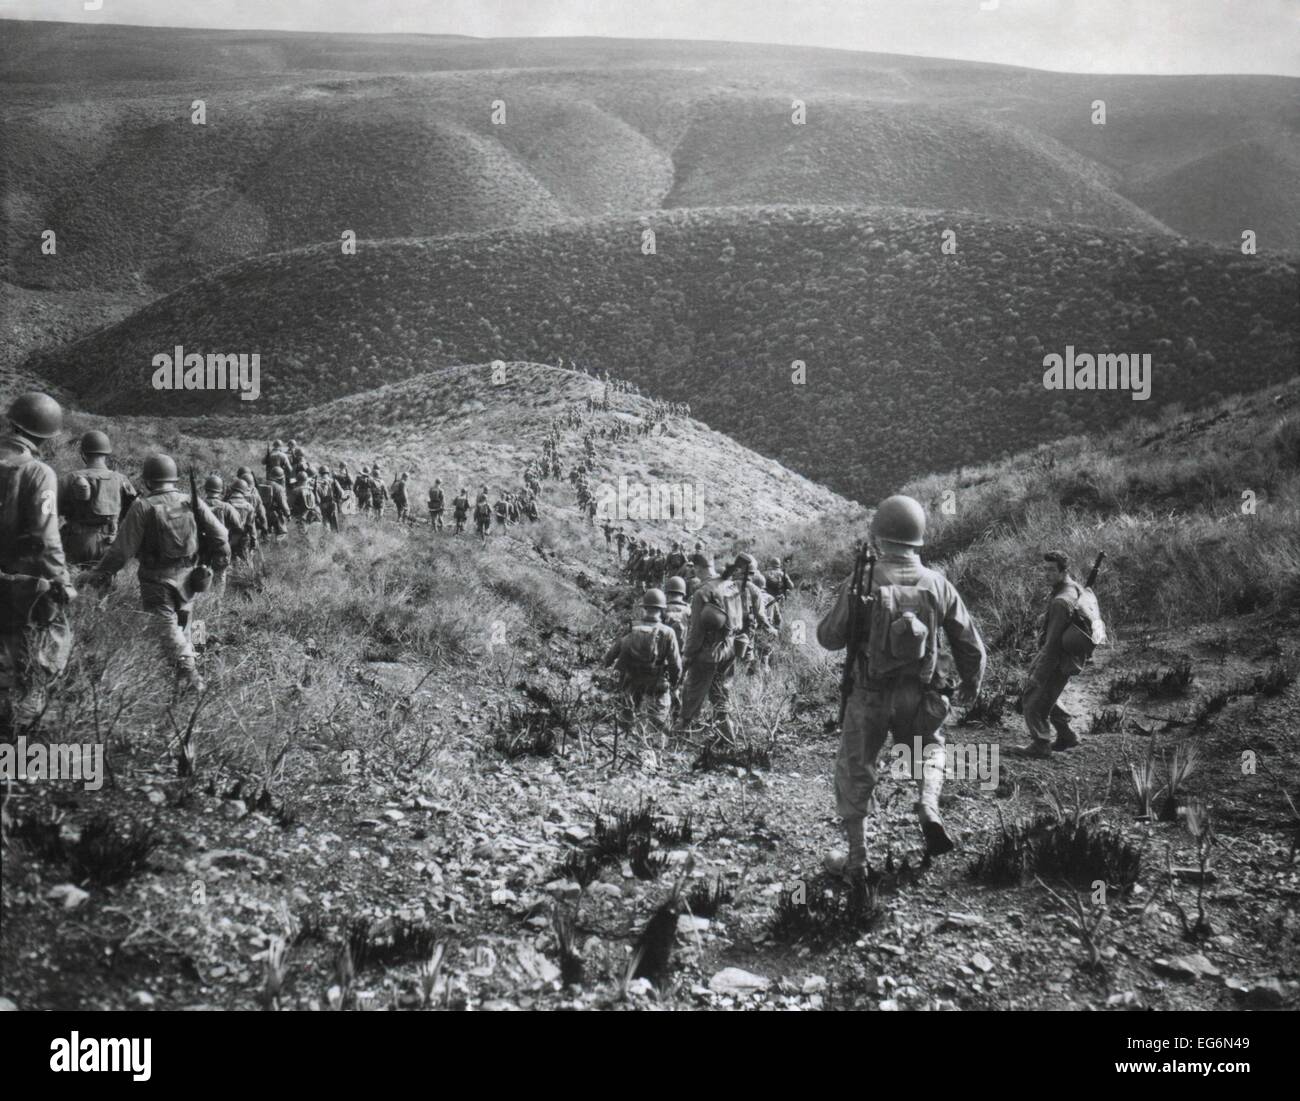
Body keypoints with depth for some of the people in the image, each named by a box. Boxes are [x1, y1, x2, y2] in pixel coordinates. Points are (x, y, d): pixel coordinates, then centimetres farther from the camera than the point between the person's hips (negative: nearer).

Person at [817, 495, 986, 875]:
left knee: (855, 772, 14)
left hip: (871, 694, -2)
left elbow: (829, 637, -6)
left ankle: (857, 860, 19)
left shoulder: (860, 585, -15)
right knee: (929, 747, 31)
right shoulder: (938, 585, -6)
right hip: (922, 697, 2)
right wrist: (972, 683, 20)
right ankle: (929, 810, 5)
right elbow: (970, 645, 2)